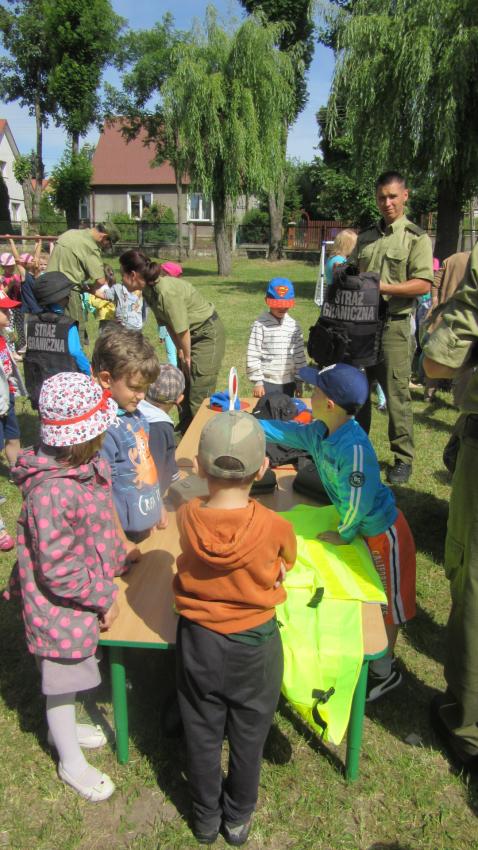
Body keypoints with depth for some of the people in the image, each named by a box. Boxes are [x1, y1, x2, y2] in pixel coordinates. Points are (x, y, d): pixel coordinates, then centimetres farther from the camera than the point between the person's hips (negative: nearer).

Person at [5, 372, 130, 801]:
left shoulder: (85, 464, -8)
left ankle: (63, 728, 57)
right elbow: (59, 572, -29)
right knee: (62, 680, 17)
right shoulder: (52, 492, -36)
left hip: (85, 593, 8)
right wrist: (103, 598, -17)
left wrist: (116, 558, 14)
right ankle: (72, 763, 42)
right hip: (63, 608, -8)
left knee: (73, 669, 30)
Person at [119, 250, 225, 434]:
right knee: (183, 387, 17)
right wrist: (180, 351, -1)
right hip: (192, 335, 9)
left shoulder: (167, 291, -31)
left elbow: (183, 330, -24)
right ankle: (185, 431, 31)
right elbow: (168, 324, 0)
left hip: (207, 334, -9)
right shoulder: (149, 290, -5)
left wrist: (187, 357, -11)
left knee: (199, 394, -8)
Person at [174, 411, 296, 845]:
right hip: (254, 646, -1)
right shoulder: (275, 527, -25)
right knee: (248, 735, 23)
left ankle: (206, 817, 45)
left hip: (198, 642, 2)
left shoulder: (186, 517, -22)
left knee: (203, 733, 23)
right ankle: (238, 818, 44)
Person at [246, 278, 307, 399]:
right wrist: (257, 381, -10)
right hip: (267, 383, -4)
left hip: (288, 382, 4)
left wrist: (299, 381, 9)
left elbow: (299, 355, 9)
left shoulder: (294, 325, 5)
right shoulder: (260, 325, -7)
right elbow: (253, 355, -8)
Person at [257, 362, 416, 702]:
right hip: (362, 525, 8)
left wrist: (344, 534, -14)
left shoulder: (355, 447, -37)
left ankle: (385, 671, 32)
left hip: (382, 532, -8)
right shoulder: (319, 432, -9)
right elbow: (285, 431, 8)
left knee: (386, 602, 12)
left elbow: (358, 500, -31)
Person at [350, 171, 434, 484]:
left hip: (393, 324, -5)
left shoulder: (416, 238, -3)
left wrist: (380, 287, -17)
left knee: (397, 394, -1)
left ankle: (403, 459, 11)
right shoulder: (366, 237, 14)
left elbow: (423, 284, -12)